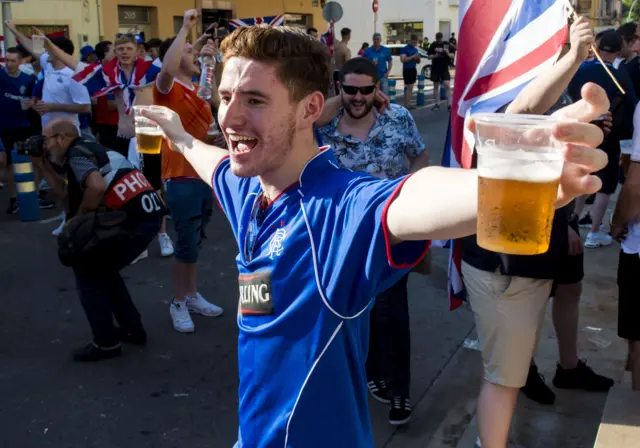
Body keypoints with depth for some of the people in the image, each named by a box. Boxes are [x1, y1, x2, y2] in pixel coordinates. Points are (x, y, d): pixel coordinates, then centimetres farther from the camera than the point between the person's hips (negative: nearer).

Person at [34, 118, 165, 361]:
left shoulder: (76, 153, -5)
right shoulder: (89, 150, 23)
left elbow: (96, 186, -25)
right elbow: (66, 193, 28)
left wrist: (79, 216, -10)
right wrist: (43, 166, 23)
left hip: (133, 221, -9)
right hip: (147, 216, 9)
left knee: (86, 268, 7)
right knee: (101, 268, 26)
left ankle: (107, 342, 10)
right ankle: (132, 329, 29)